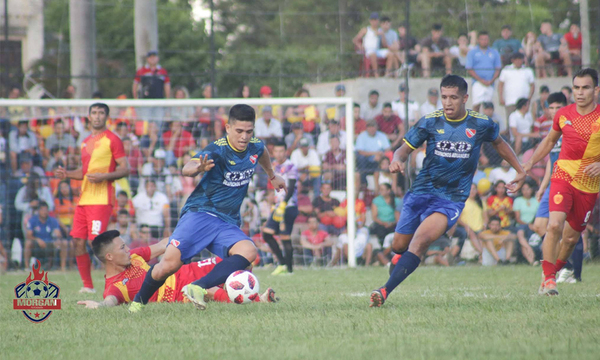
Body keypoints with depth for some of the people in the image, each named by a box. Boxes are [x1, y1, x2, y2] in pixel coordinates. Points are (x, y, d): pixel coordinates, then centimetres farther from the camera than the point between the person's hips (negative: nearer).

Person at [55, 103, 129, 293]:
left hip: (102, 199, -8)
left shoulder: (112, 140, -3)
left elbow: (125, 169, -8)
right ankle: (87, 286, 11)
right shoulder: (86, 142, 20)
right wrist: (67, 174, 11)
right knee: (78, 242, 3)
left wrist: (104, 176, -21)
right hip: (84, 198, 8)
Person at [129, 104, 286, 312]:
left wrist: (272, 176, 49)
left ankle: (198, 288, -36)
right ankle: (139, 301, 7)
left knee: (248, 252, -28)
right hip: (200, 215, -5)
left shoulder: (255, 147, 5)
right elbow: (187, 169, -35)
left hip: (228, 224, 5)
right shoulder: (218, 150, -15)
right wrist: (197, 168, -58)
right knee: (170, 264, -21)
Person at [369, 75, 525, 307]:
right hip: (422, 191, 3)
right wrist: (396, 160, -23)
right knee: (398, 246, 8)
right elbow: (405, 149, 1)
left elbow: (499, 143, 21)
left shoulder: (481, 125, 0)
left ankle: (386, 291, -34)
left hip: (452, 198, -3)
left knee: (419, 242, -25)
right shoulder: (430, 122, -1)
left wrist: (520, 172, 23)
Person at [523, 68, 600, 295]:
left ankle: (556, 269, 37)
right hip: (563, 176, 0)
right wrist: (531, 162, 11)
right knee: (555, 224, -23)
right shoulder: (563, 115, 1)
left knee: (571, 237, 10)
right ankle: (548, 278, -15)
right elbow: (550, 141, 20)